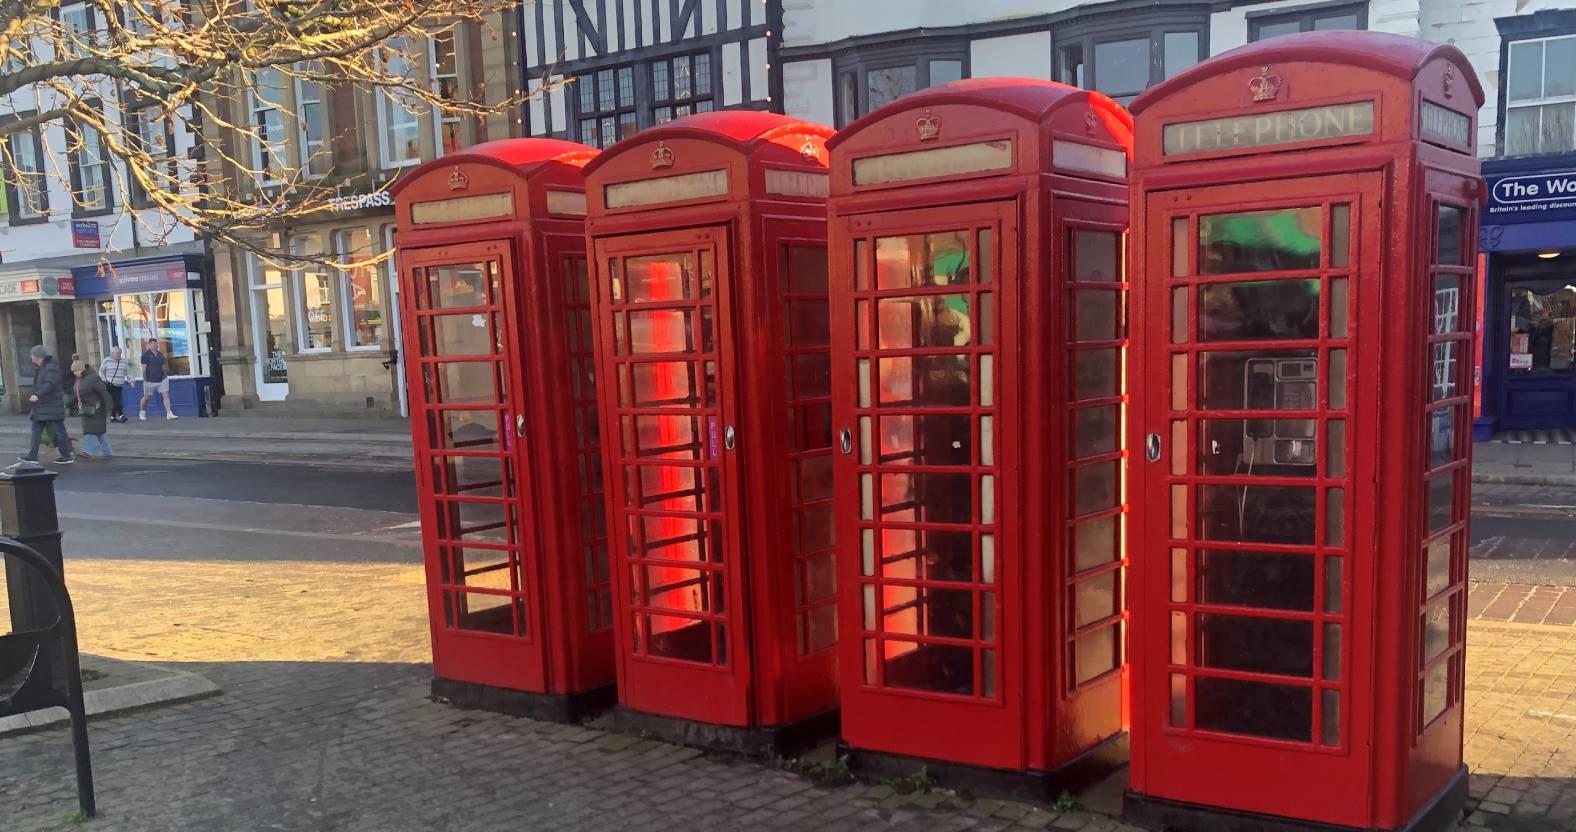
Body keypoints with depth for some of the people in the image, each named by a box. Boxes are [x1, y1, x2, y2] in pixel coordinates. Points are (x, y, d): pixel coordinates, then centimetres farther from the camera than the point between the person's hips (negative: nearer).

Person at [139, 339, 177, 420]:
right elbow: (144, 368, -9)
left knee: (166, 395, -8)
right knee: (146, 397, 10)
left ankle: (169, 413, -12)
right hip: (150, 380, -4)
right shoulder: (146, 354, -7)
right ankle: (142, 412, 32)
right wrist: (145, 380, -12)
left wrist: (166, 376, 13)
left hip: (162, 379, 4)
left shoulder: (160, 354, 10)